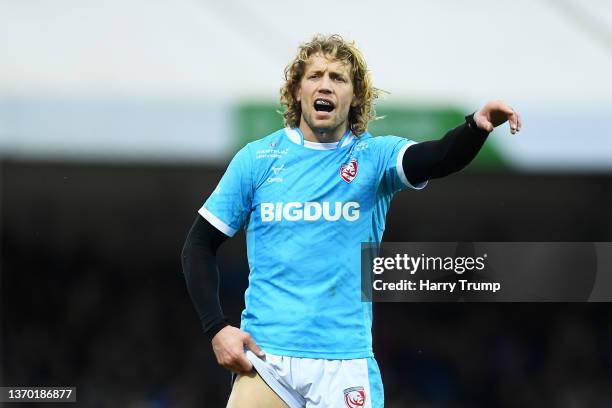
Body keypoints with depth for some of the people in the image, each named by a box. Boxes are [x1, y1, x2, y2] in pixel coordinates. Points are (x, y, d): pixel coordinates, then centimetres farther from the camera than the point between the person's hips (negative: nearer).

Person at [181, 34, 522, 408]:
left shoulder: (375, 156, 2)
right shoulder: (256, 159, 4)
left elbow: (441, 158, -19)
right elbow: (200, 245, 9)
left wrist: (478, 126, -41)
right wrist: (216, 328, -3)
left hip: (345, 359, 0)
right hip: (265, 356, 0)